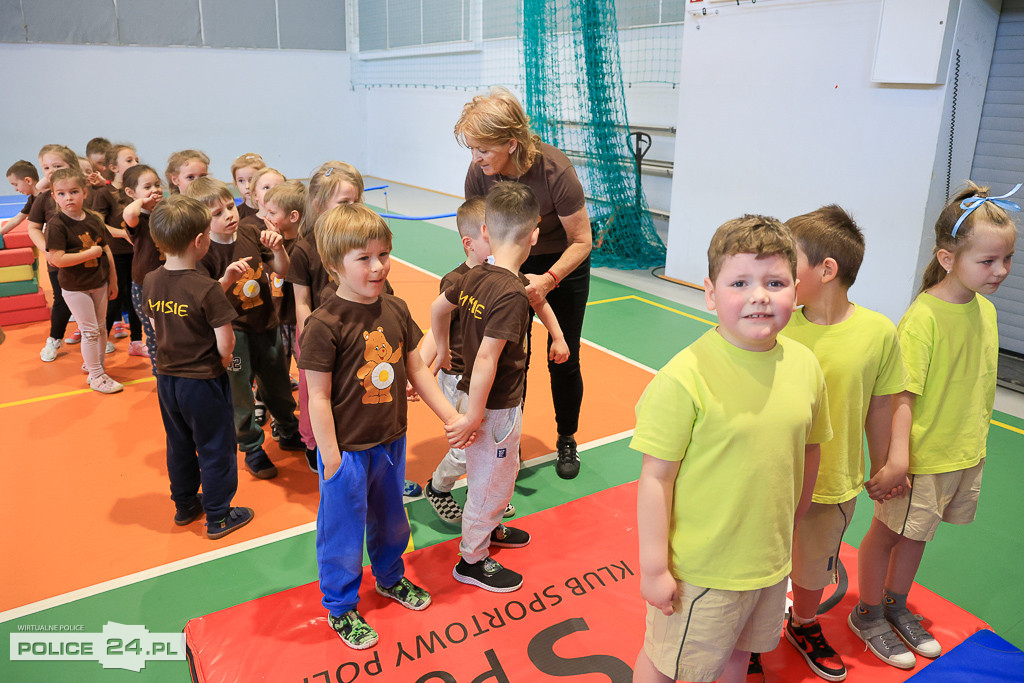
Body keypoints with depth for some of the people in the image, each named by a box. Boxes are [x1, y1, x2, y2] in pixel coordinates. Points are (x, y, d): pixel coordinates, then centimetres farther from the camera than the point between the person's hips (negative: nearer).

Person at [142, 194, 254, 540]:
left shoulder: (151, 281, -4)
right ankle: (218, 517, 22)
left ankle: (184, 505, 39)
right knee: (215, 449, 9)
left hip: (166, 378, 7)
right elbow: (225, 344, -23)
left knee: (179, 445, 23)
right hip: (203, 381, -6)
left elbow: (156, 326, 7)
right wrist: (222, 361, -3)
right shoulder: (207, 290, -24)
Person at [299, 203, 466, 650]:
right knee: (342, 528, 12)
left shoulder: (396, 310, -3)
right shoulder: (324, 325, -21)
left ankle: (391, 577, 51)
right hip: (347, 449, -6)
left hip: (391, 441, 6)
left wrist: (451, 416, 5)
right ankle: (340, 608, 34)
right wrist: (331, 458, -15)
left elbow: (416, 369, 6)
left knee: (389, 518, 25)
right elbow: (318, 396, -17)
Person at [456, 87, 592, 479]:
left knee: (563, 359, 4)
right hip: (514, 262, 3)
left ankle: (566, 440, 28)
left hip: (564, 264, -2)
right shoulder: (479, 174, -22)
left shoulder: (555, 171, -33)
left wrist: (548, 281, -37)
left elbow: (581, 241, -24)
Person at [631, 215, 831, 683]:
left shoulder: (805, 365, -7)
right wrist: (653, 568, -15)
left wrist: (792, 523, 17)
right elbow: (656, 478, -20)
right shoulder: (685, 377, -26)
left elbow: (809, 450, 8)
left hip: (771, 559, 5)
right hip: (699, 568, -5)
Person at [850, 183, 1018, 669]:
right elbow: (901, 397, -24)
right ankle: (868, 614, 31)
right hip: (920, 455, -7)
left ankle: (896, 606, 42)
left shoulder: (985, 310, 0)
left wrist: (977, 444, 16)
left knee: (917, 532, 22)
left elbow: (979, 385, 12)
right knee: (887, 532, 11)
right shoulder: (922, 318, -23)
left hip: (965, 454, 7)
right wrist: (897, 459, -27)